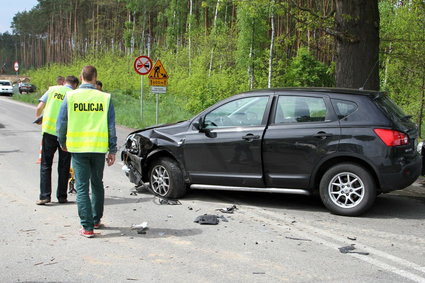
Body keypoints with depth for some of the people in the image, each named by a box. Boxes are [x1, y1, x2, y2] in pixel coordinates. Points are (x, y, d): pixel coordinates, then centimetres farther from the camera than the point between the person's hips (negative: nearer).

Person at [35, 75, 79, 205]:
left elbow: (39, 108, 2)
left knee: (46, 165, 7)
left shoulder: (52, 90, 6)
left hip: (49, 130, 0)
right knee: (64, 166, 11)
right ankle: (61, 196, 14)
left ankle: (44, 196, 1)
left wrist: (38, 117, 22)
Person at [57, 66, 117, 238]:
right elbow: (111, 126, -1)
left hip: (78, 148, -1)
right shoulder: (105, 98, -2)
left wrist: (62, 143, 19)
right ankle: (96, 220, 30)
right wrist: (112, 150, 6)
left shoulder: (70, 97, -3)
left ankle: (87, 227, -1)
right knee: (97, 185, 19)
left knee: (82, 188, 2)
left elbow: (61, 123, 1)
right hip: (99, 148, 2)